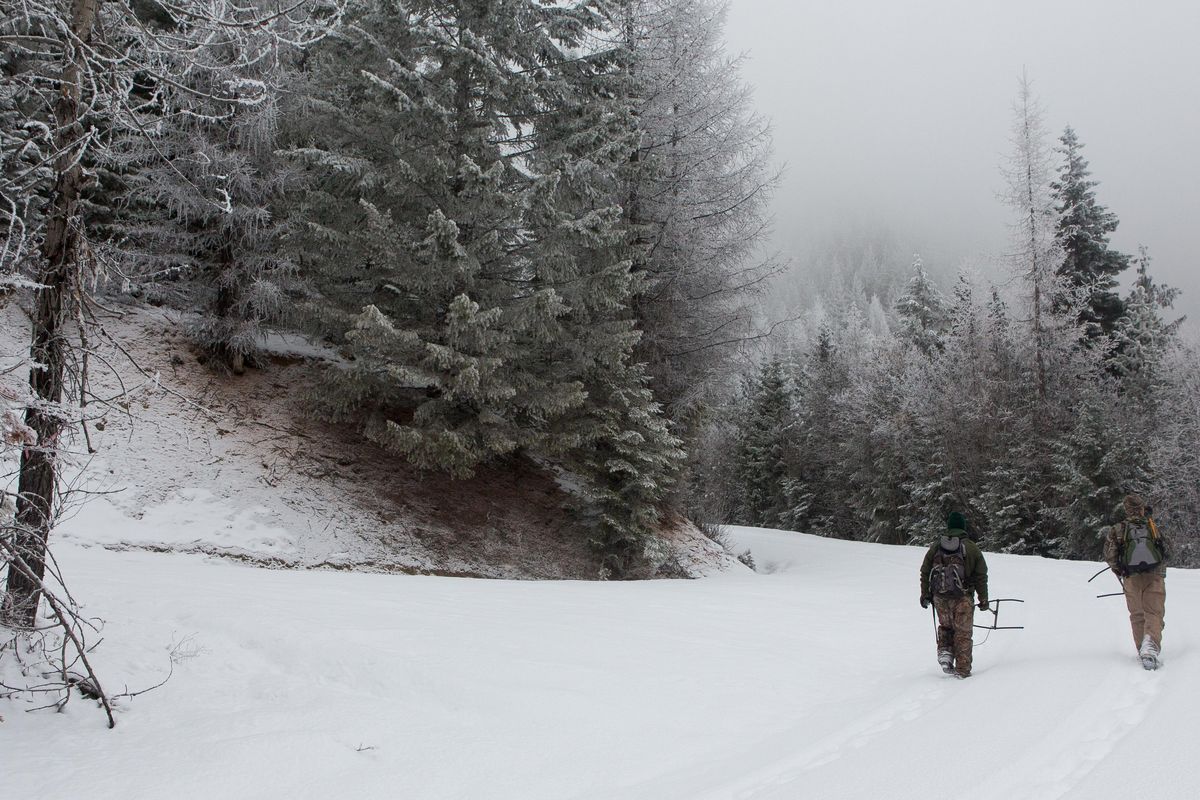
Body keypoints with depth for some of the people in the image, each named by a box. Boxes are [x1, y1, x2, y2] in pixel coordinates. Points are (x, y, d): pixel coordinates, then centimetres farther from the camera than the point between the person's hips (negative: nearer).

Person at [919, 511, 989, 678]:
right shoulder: (972, 548, -1)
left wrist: (925, 595, 16)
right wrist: (983, 600, 8)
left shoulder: (935, 546, 6)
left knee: (945, 626, 23)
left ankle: (944, 651, 3)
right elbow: (981, 576, 1)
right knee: (963, 633, 6)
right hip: (963, 597, -2)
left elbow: (925, 572, 8)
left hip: (940, 597, 2)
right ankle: (962, 669, 7)